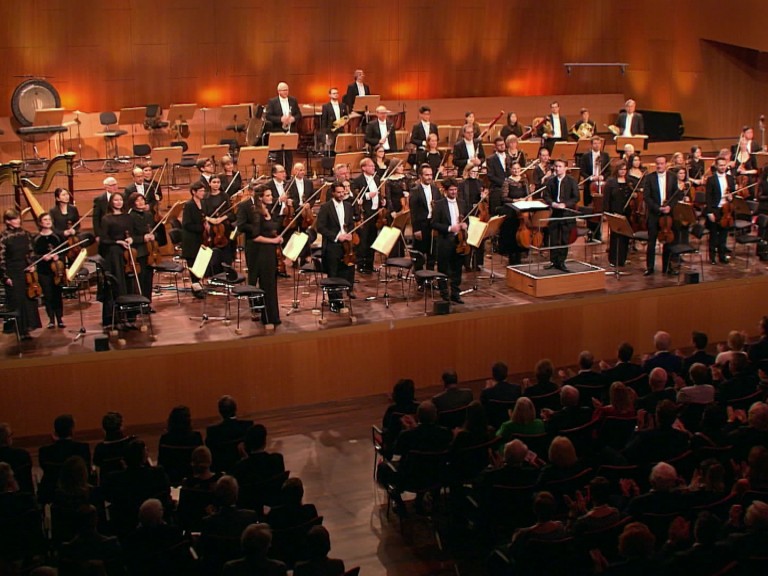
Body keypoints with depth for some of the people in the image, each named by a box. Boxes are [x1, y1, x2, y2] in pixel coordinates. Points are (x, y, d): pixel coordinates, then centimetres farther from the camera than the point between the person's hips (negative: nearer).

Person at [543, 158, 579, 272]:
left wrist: (565, 204, -19)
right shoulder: (551, 181, 7)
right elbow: (546, 196, 7)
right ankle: (553, 260, 17)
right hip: (554, 213, 3)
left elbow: (576, 198, -6)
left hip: (567, 213, -3)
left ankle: (561, 262, 10)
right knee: (553, 239, 6)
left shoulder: (572, 182, -3)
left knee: (565, 240, 2)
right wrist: (552, 203, -13)